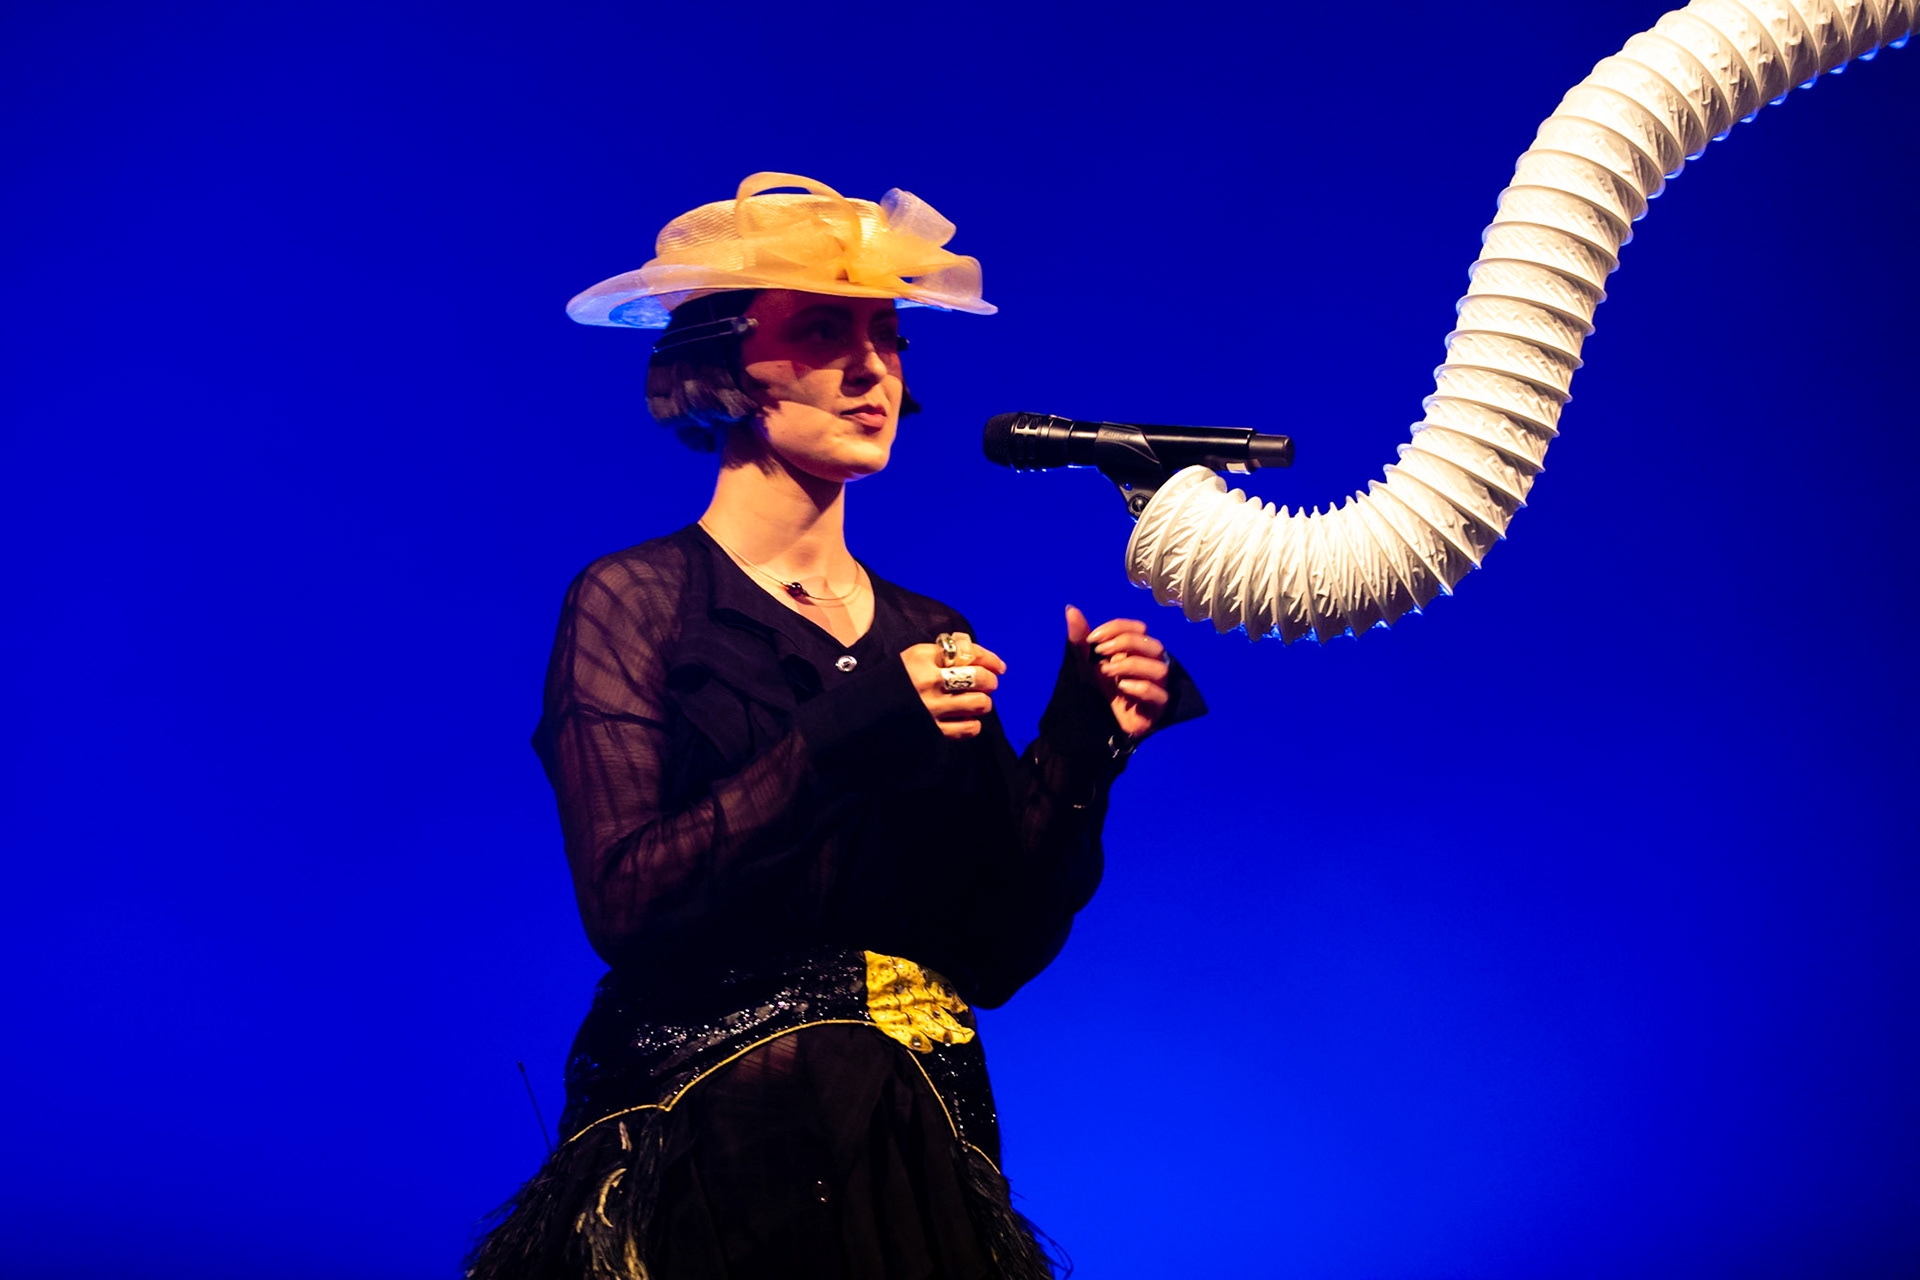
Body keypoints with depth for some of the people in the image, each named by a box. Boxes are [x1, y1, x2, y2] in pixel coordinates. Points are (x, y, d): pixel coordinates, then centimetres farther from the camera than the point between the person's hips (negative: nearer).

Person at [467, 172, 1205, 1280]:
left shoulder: (933, 640, 7)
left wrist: (1080, 755, -9)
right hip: (711, 1169, -4)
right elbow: (624, 903, -17)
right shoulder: (632, 601, -5)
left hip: (924, 1158, 4)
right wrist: (849, 733, -23)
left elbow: (991, 958, 3)